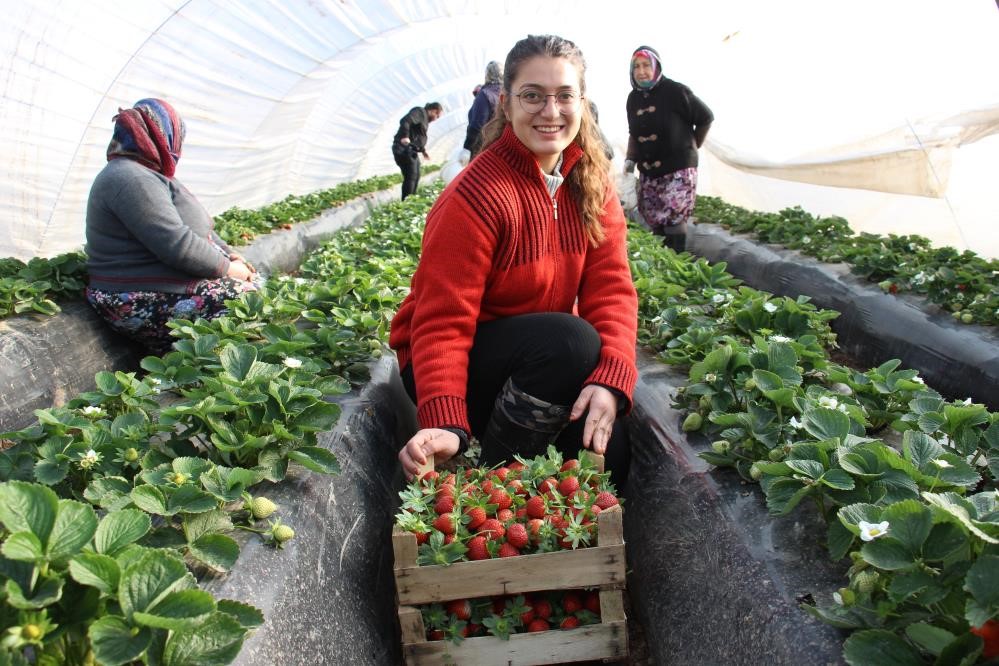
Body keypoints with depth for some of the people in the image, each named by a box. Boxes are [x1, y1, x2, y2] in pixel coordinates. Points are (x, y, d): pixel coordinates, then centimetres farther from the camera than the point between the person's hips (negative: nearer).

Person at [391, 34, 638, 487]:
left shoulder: (592, 184, -2)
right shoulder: (477, 195, -21)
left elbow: (611, 288, -12)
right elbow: (443, 322, -25)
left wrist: (611, 378, -30)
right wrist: (446, 424, -40)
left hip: (543, 360, 5)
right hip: (459, 363, -5)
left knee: (605, 447, -19)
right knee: (573, 341, -31)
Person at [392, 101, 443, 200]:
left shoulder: (425, 118, 20)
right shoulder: (419, 112, -10)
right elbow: (405, 121, -28)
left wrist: (423, 150, 37)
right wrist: (405, 136, -39)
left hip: (411, 150, 11)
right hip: (404, 149, -11)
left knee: (416, 177, 15)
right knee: (410, 177, -14)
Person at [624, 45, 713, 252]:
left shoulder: (675, 91, -11)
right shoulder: (634, 98, 8)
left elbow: (706, 117, -2)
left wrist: (693, 146, 5)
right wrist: (630, 159, 5)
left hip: (678, 168, -6)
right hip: (648, 171, 6)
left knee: (674, 220, -12)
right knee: (652, 220, 5)